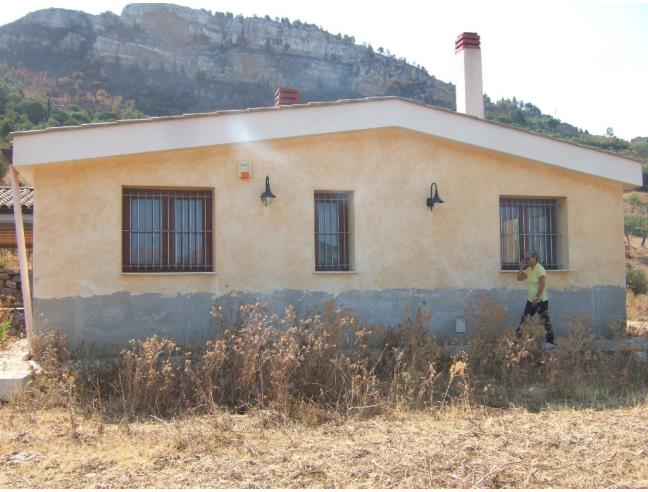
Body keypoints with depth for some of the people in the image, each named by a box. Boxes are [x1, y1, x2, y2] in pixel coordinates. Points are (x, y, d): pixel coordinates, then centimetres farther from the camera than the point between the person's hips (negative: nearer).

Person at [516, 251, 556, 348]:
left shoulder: (540, 269, -17)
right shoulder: (529, 269, 7)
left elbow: (542, 286, -22)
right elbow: (519, 278, 9)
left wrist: (537, 299, -24)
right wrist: (522, 267, -2)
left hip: (541, 301, -8)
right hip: (530, 300, 8)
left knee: (546, 322, -3)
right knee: (524, 320, 9)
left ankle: (549, 343, 3)